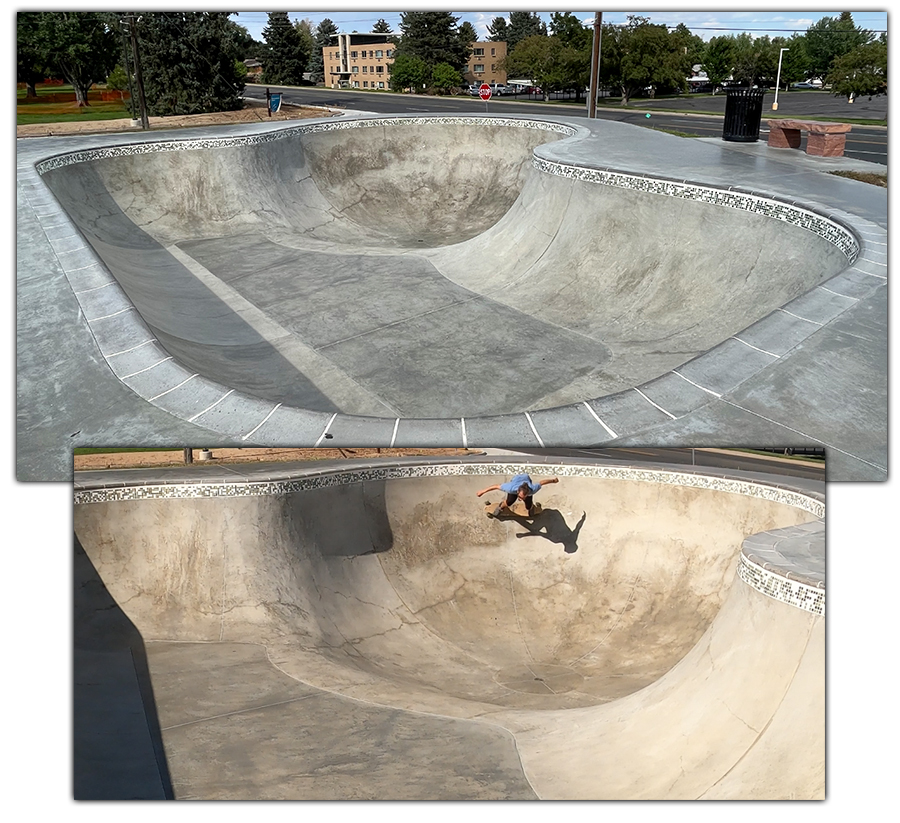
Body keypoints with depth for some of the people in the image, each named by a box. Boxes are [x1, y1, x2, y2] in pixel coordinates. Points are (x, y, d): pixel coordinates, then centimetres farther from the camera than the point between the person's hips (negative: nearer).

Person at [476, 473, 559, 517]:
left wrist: (553, 480, -9)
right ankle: (501, 506, 19)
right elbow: (496, 487, -37)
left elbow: (541, 482, -28)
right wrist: (482, 492, -28)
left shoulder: (532, 490, -45)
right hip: (515, 479, -1)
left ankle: (531, 507, 35)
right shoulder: (511, 489, -47)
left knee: (528, 507, -3)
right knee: (509, 502, -17)